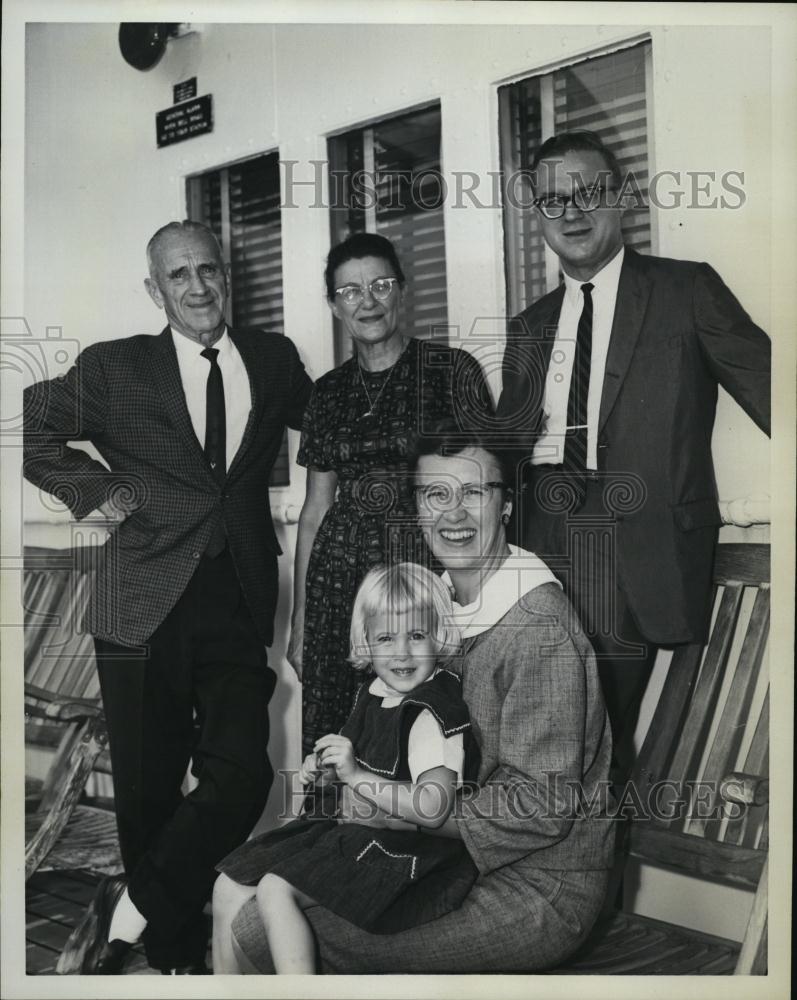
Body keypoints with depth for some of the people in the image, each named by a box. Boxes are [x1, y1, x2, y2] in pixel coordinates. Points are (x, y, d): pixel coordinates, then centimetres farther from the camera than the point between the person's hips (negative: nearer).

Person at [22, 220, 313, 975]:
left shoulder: (273, 357, 8)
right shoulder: (114, 368, 1)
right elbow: (30, 427, 8)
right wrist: (92, 489, -3)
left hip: (239, 606, 2)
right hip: (145, 607, -1)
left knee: (240, 778, -6)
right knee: (149, 792, 8)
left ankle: (124, 914, 17)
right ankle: (178, 957, 30)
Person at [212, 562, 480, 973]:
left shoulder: (432, 714, -20)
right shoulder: (373, 693, 8)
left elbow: (433, 808, -30)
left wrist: (356, 776, -29)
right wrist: (324, 768, 5)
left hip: (399, 848, -9)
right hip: (345, 828, 9)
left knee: (276, 891, -25)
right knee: (229, 886, 6)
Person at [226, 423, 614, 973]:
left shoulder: (540, 630, -23)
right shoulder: (448, 599, 7)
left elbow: (543, 805, -23)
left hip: (540, 889, -8)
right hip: (460, 853, 8)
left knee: (261, 938, -13)